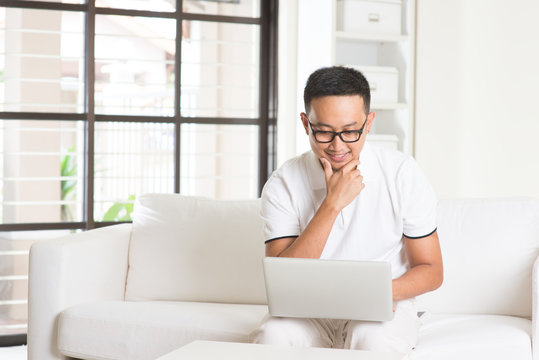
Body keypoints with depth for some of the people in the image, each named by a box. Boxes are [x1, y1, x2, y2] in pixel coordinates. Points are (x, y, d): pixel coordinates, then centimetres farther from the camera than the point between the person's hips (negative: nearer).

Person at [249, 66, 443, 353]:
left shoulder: (402, 174, -7)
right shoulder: (282, 185, -7)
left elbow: (431, 271, -1)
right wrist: (332, 204, -23)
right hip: (309, 309, 1)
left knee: (372, 340, -34)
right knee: (270, 335, -31)